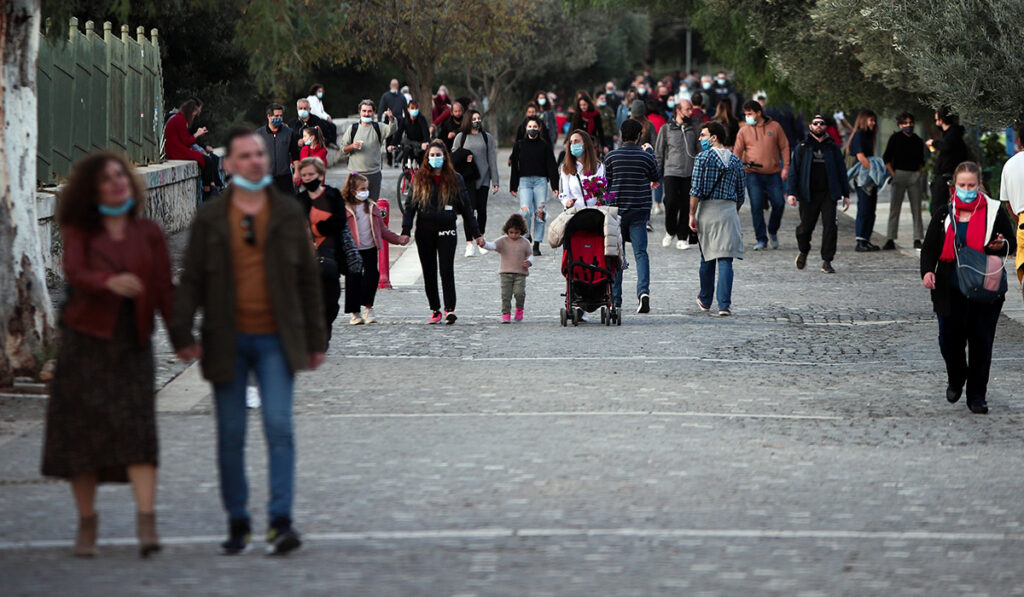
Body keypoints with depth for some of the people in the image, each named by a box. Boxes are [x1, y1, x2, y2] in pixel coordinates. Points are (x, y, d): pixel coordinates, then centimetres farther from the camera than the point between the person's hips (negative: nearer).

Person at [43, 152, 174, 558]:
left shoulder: (148, 233, 11)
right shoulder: (79, 232, 6)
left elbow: (163, 288, 5)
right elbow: (74, 273, -13)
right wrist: (109, 281, -34)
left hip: (132, 341, 0)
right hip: (86, 338, 0)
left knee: (137, 426, -12)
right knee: (81, 428, 0)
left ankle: (147, 524, -20)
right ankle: (86, 522, 10)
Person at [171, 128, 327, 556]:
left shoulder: (289, 214, 7)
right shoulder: (210, 219, 4)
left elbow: (308, 279, 11)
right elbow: (191, 280, 4)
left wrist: (315, 339, 10)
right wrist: (182, 333, -9)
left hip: (275, 339, 0)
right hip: (227, 340, 1)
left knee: (279, 426, -13)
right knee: (231, 436, 5)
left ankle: (281, 521, -14)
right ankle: (237, 522, 16)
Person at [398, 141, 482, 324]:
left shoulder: (454, 179, 5)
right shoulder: (419, 179, 6)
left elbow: (466, 206, 8)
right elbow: (410, 205, 5)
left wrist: (475, 233, 7)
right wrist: (406, 231, -5)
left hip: (446, 230, -2)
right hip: (424, 231, 2)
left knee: (447, 270, -10)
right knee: (429, 272, 5)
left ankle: (450, 309, -12)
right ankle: (435, 310, 13)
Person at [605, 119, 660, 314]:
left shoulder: (611, 157, -3)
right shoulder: (647, 157, -2)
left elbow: (606, 184, 3)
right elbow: (655, 182, 12)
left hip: (617, 208, 0)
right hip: (640, 210, 0)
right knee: (640, 252, 0)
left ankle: (615, 298, 10)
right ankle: (643, 290, -20)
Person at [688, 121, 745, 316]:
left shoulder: (703, 158, -5)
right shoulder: (735, 161, 8)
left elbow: (696, 190, -11)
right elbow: (740, 194, 12)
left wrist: (692, 215, -6)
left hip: (707, 209, -2)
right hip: (729, 211, 2)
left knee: (707, 258, 14)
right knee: (725, 259, -3)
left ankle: (705, 300, 29)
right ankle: (724, 305, -14)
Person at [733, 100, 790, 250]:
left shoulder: (774, 127, 6)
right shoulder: (744, 132, 6)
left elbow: (784, 147, 9)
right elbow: (737, 152, 2)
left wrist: (786, 167, 2)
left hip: (773, 174, 0)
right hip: (753, 174, 0)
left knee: (779, 204, -2)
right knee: (756, 207, -6)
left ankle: (773, 232, 22)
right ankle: (761, 239, 0)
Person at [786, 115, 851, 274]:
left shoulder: (832, 147, 11)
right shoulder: (802, 148, 8)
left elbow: (841, 171, 14)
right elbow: (794, 170, 6)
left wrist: (846, 195, 11)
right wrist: (791, 192, -6)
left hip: (828, 194, 1)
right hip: (808, 195, 0)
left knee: (830, 226, -10)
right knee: (806, 227, 4)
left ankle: (827, 261, -4)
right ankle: (803, 252, 34)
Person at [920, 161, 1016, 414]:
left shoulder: (994, 212, 4)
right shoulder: (944, 213, 7)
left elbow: (1011, 244, 10)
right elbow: (930, 246, 6)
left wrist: (1002, 246, -14)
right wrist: (927, 271, -13)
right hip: (950, 291, 1)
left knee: (981, 341, -2)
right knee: (950, 338, -1)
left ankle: (976, 395, 8)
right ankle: (955, 379, 30)